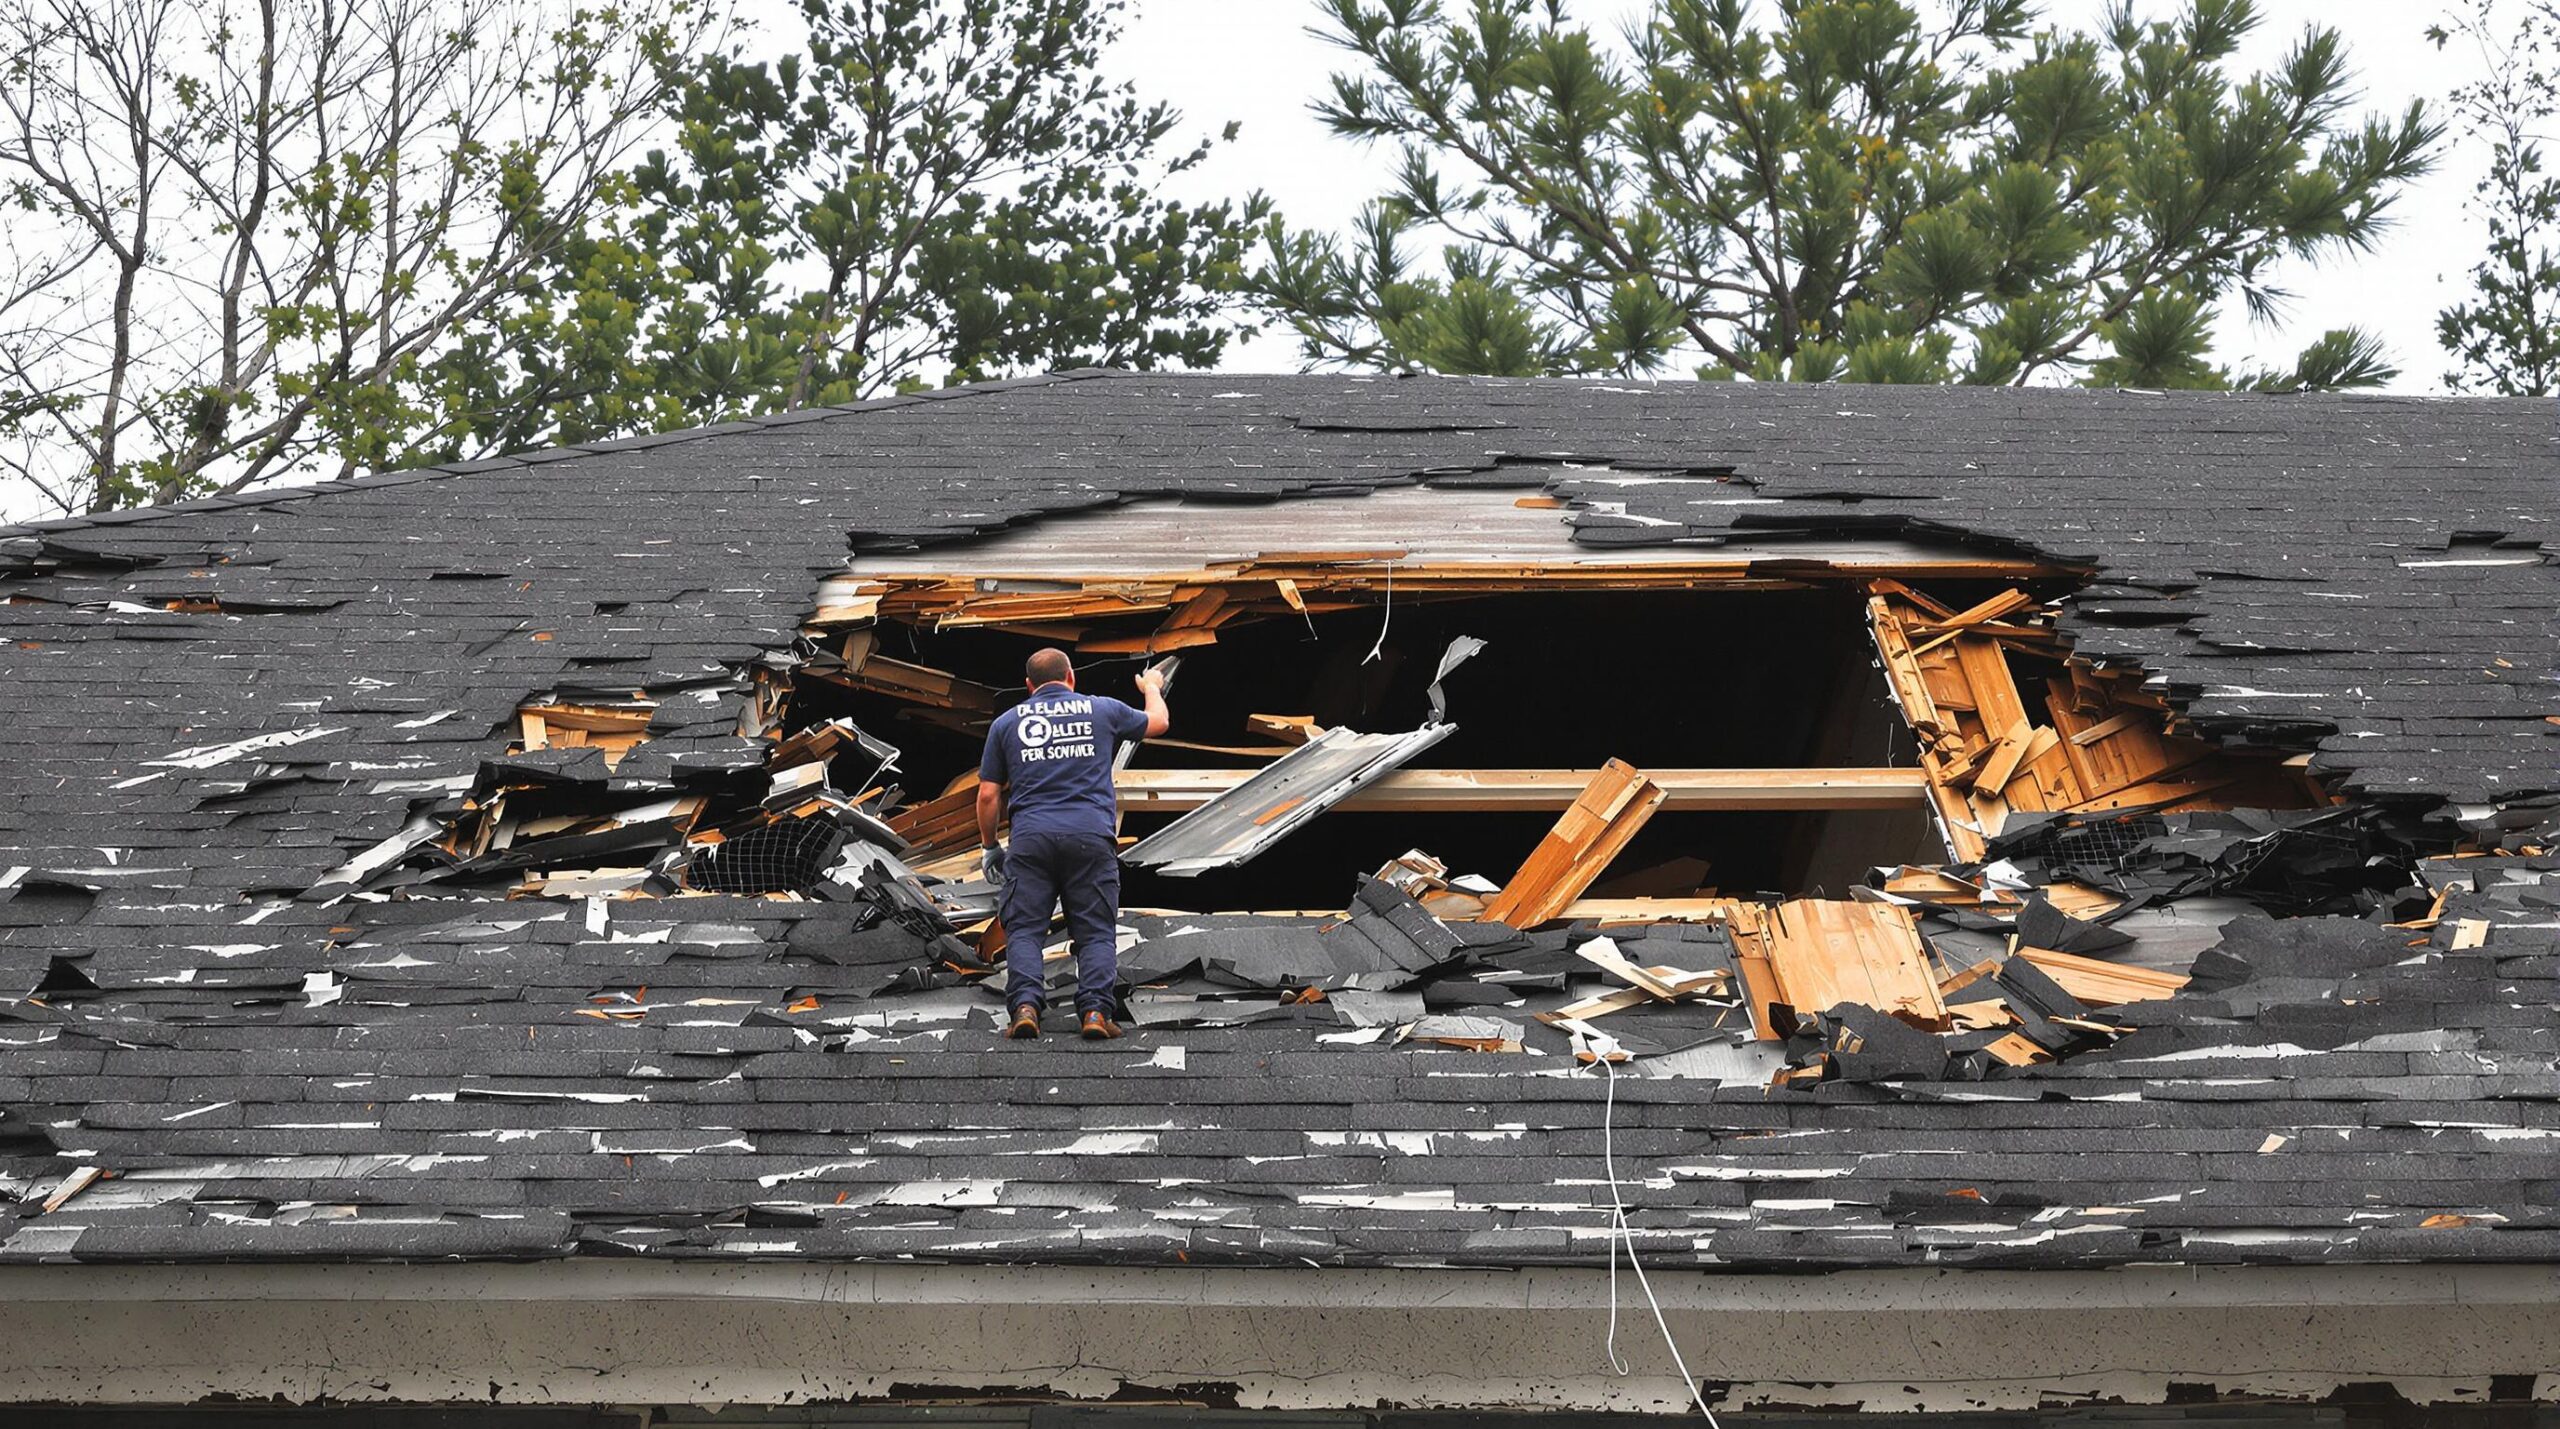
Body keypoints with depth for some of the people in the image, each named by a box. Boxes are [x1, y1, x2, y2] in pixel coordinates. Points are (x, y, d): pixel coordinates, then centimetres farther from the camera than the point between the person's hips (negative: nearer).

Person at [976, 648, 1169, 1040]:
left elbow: (988, 795, 12)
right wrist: (1152, 688, 54)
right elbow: (1158, 722, 33)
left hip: (1031, 836, 0)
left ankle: (1025, 1004, -19)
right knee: (1096, 933, 3)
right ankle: (1096, 1009, -17)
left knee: (1024, 930, 3)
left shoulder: (1006, 722, 14)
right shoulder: (1102, 710, 14)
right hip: (1092, 836, 0)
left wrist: (990, 847, 24)